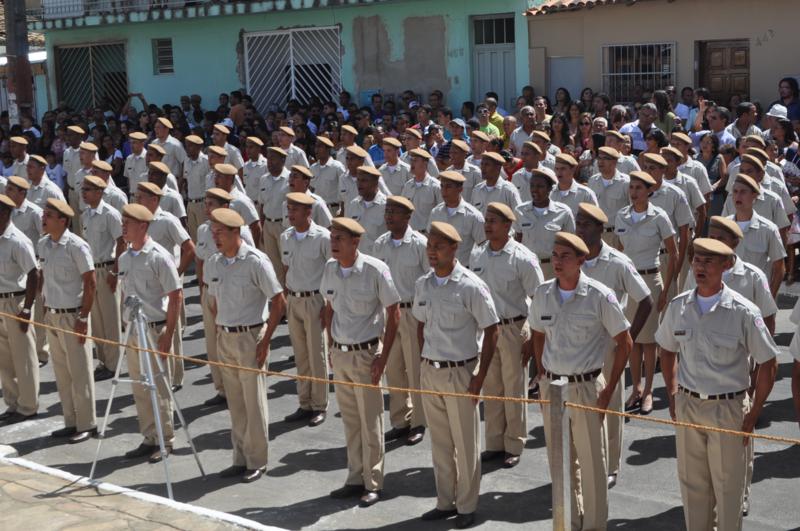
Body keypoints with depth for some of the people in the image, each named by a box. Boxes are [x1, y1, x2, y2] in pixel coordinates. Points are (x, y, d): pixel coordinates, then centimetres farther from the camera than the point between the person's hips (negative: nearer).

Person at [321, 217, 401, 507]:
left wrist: (383, 356, -13)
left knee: (371, 421, 4)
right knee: (350, 419, 15)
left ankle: (373, 483, 16)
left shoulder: (375, 269, -16)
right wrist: (332, 347, 11)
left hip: (365, 353, -5)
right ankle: (355, 478, 27)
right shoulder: (330, 268, 1)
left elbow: (393, 312, -10)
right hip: (340, 353, 5)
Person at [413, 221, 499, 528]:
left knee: (465, 444, 5)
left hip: (460, 373, -5)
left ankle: (467, 507, 19)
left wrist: (479, 378, -12)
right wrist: (425, 364, 10)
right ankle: (445, 502, 28)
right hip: (430, 372, 5)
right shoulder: (422, 285, 4)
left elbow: (491, 331, -11)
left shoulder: (471, 286, -14)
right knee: (440, 442, 15)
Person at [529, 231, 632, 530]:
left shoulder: (600, 296, -12)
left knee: (591, 463, 3)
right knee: (559, 461, 13)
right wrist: (544, 380, 10)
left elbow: (624, 342, -5)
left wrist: (609, 390, -8)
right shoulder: (542, 294, 1)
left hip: (586, 387, -4)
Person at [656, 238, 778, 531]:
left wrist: (752, 416, -8)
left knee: (727, 487, 8)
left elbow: (768, 365, -9)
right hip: (687, 406, 4)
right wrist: (673, 396, 10)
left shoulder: (743, 312, -15)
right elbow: (667, 350, 15)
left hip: (728, 408, -4)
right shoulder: (678, 306, -2)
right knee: (692, 484, 16)